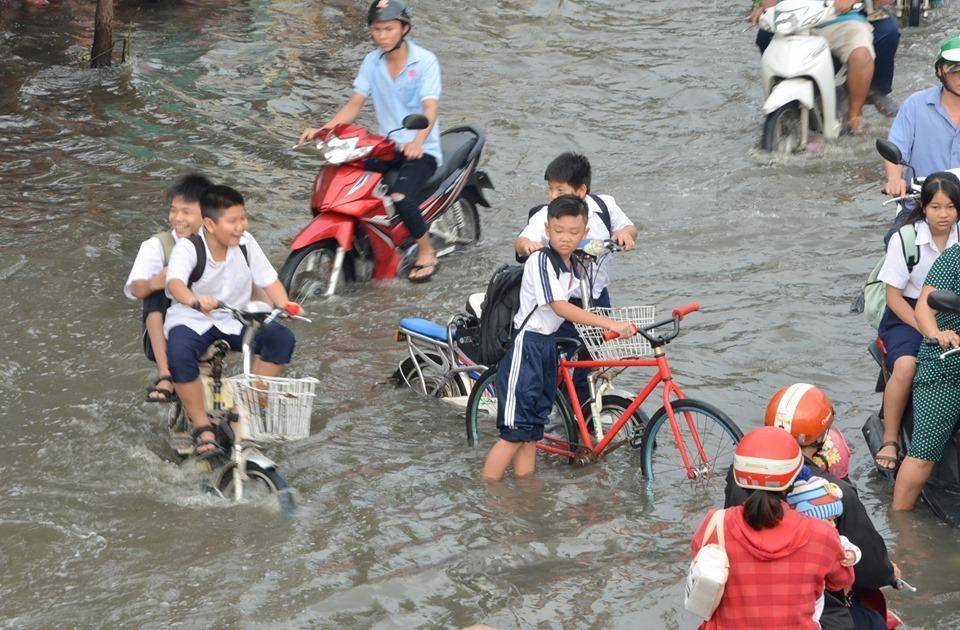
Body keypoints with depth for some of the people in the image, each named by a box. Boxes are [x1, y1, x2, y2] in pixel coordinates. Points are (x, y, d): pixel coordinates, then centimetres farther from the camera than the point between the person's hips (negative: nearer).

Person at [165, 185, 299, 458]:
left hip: (234, 320, 4)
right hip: (192, 320, -4)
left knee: (282, 337, -21)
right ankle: (202, 427, -20)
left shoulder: (246, 243, -4)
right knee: (180, 353, -38)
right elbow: (175, 282, -36)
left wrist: (285, 305, -21)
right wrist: (196, 301, -58)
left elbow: (268, 279, 0)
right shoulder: (188, 248, -18)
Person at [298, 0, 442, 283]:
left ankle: (426, 251, -6)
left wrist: (418, 141, -41)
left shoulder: (425, 61, -10)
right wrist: (323, 129, -13)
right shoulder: (372, 62, 5)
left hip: (421, 149, -5)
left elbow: (430, 109, -21)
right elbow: (355, 104, 3)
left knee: (400, 197, -31)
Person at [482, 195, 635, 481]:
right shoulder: (541, 260, -18)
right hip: (525, 347, -9)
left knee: (532, 433, 11)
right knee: (515, 431, -10)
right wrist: (610, 324, -32)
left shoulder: (573, 267, 10)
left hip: (547, 349, 9)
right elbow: (560, 307, -26)